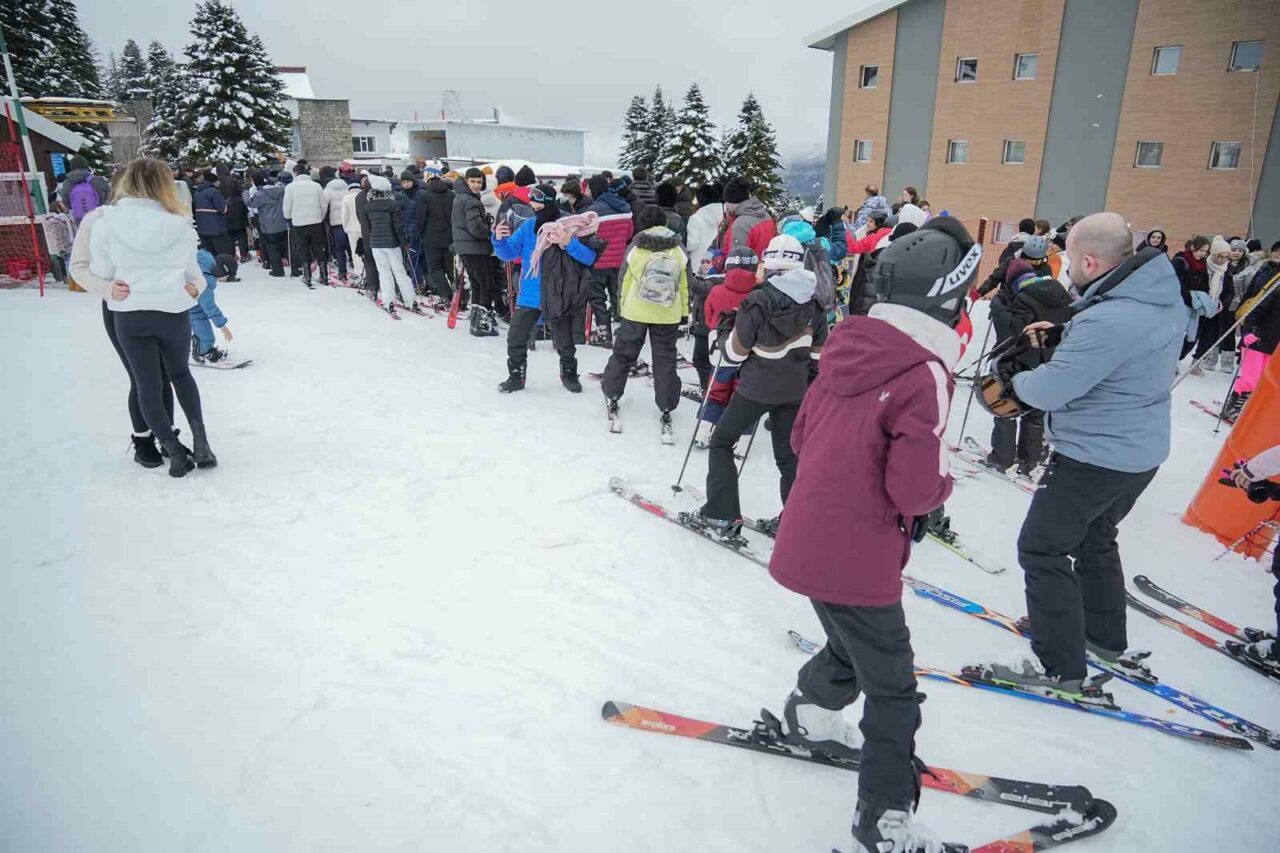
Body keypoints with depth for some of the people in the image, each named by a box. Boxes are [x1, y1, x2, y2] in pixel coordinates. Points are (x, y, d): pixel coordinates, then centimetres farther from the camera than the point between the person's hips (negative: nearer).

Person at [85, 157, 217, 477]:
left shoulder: (106, 222, -8)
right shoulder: (180, 225, -7)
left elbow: (101, 271, -1)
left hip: (129, 315, -1)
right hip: (174, 312, 1)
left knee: (147, 385, 11)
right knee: (180, 373, 22)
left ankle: (175, 452, 13)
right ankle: (200, 440, 14)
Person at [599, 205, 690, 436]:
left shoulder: (635, 247, -6)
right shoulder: (679, 250, -4)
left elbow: (624, 281, 1)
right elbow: (685, 284, 2)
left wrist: (621, 307, 13)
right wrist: (684, 311, 12)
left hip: (635, 312, 0)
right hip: (668, 316, 1)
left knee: (623, 353, 15)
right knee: (665, 361, 8)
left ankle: (611, 395, 27)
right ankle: (665, 410, 8)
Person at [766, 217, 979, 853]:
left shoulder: (846, 349, 1)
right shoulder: (924, 373, -20)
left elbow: (801, 435, 11)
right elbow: (914, 490, -23)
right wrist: (942, 483, -2)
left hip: (807, 542, 8)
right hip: (855, 562, -7)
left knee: (854, 647, 32)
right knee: (893, 693, 12)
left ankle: (808, 714, 54)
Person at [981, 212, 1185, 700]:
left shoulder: (1108, 320, -31)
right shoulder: (1161, 296, 0)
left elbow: (1050, 390, -26)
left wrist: (1013, 380, -6)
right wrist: (1062, 335, 5)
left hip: (1094, 458, -10)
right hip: (1140, 450, 10)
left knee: (1042, 550, 2)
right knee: (1095, 540, 26)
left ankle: (1061, 670, 10)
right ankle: (1107, 639, 43)